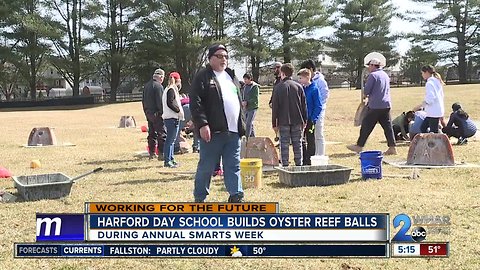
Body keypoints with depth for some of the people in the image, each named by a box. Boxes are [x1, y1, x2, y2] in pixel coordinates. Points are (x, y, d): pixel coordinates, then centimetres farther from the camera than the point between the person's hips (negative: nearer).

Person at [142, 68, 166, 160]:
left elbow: (143, 100, 18)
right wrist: (162, 112, -14)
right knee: (162, 134, -5)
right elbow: (160, 101, -18)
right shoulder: (158, 86, -14)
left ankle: (151, 153, 17)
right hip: (156, 113, -8)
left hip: (148, 112, 9)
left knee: (152, 133, 14)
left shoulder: (147, 85, 13)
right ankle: (161, 154, -8)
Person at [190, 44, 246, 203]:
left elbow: (239, 102, 24)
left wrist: (242, 125, 18)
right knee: (206, 167, 2)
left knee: (233, 166, 5)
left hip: (233, 131, 6)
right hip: (212, 131, -6)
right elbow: (195, 103, -11)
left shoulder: (231, 76, 19)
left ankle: (236, 196, 9)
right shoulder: (202, 77, -3)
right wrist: (202, 124, -20)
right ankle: (199, 198, 14)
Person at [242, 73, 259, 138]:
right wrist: (243, 102, -3)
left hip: (252, 108, -7)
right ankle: (253, 137, 23)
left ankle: (247, 138, -11)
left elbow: (255, 98, -14)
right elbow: (243, 96, 17)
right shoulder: (245, 86, 11)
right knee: (250, 124, 13)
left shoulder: (255, 86, -9)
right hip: (246, 108, 7)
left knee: (248, 123, -12)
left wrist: (247, 102, -16)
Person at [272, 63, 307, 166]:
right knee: (297, 144, 8)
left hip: (283, 121, -2)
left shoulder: (278, 87, -4)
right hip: (297, 121, 3)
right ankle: (299, 165, 9)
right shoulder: (298, 86, 4)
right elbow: (304, 105, 6)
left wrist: (274, 123, 2)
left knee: (284, 145, 2)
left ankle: (285, 165, 2)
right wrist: (304, 121, 13)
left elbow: (275, 106, -3)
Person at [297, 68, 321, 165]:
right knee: (301, 142, 11)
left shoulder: (314, 89, -11)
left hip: (310, 120, -6)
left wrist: (313, 119, -16)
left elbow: (318, 106, -12)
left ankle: (309, 162, 11)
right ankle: (303, 162, 21)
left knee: (310, 142, 4)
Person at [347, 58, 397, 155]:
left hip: (375, 106, -7)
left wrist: (366, 95, 11)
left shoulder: (373, 75, -10)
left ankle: (359, 146, 9)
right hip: (386, 105, 7)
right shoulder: (385, 75, 15)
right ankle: (392, 147, 3)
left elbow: (366, 90, -12)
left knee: (366, 126, 2)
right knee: (387, 126, 6)